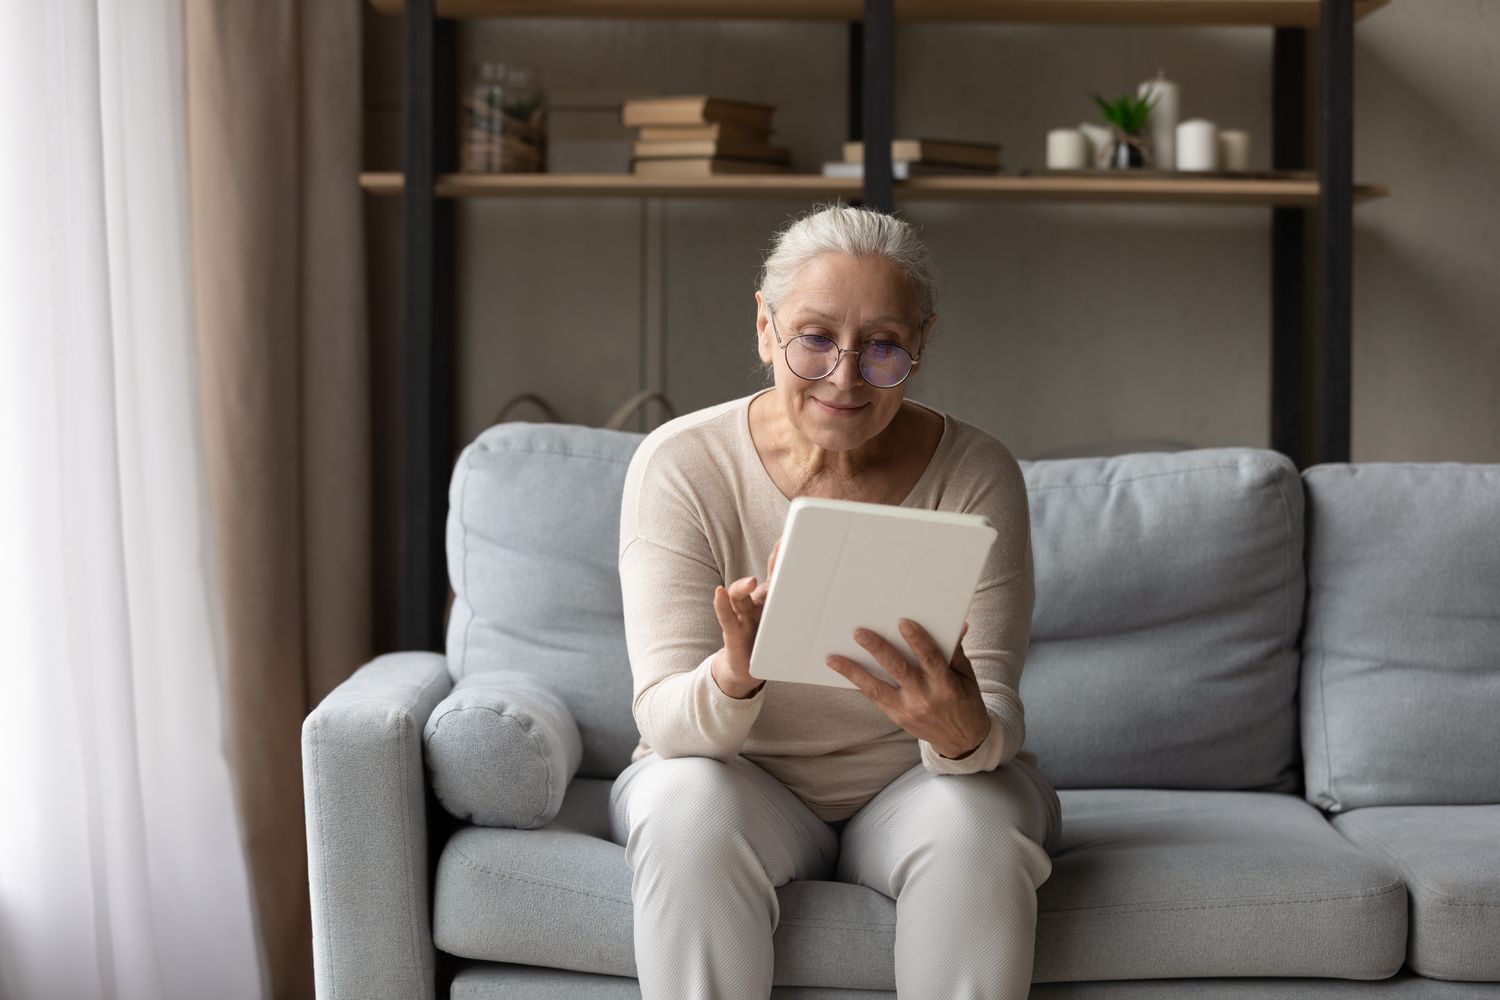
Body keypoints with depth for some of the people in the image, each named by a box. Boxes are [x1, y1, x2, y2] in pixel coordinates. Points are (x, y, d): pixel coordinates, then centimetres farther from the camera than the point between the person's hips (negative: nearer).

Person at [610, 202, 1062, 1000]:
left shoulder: (976, 475, -12)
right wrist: (735, 675, -44)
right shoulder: (682, 465, -14)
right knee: (687, 806, -32)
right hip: (745, 784, 0)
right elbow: (666, 722, -20)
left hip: (916, 784, 1)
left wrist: (966, 734, -41)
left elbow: (996, 718, -16)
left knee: (972, 826, -31)